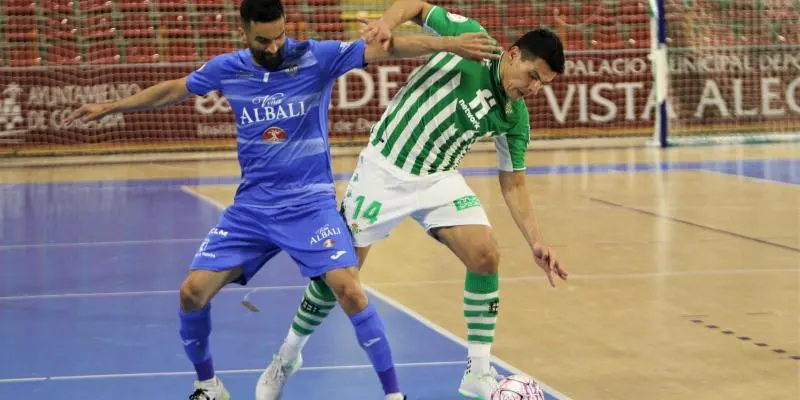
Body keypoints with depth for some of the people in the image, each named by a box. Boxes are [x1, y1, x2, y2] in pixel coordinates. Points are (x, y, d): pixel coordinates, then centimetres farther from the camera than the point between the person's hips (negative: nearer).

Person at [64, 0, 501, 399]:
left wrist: (449, 44, -30)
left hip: (309, 204, -4)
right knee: (192, 292, -4)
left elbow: (384, 48, -19)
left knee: (348, 289, -22)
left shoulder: (316, 57, -10)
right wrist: (109, 107, 23)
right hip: (250, 207, 4)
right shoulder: (227, 69, 0)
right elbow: (173, 90, 17)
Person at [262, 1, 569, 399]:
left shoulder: (514, 117, -1)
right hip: (383, 170, -4)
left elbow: (513, 184, 5)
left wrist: (536, 242, -5)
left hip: (439, 180, 4)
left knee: (486, 256, -15)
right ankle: (288, 352, 25)